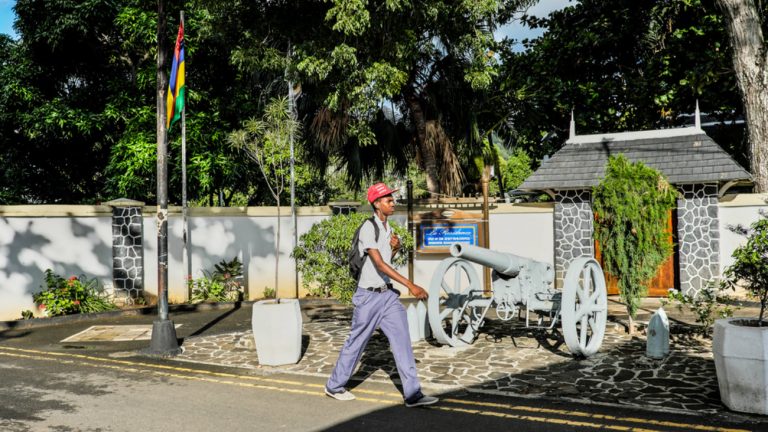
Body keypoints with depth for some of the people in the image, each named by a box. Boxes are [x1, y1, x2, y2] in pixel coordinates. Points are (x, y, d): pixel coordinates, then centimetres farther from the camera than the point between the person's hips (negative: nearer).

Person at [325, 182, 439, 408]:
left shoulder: (387, 227, 10)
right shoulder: (368, 228, -16)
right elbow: (379, 264, -25)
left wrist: (395, 247, 0)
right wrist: (410, 285, -31)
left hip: (388, 293, 7)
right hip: (369, 295, -7)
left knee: (402, 340, -1)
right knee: (357, 342, 6)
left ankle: (412, 394, 0)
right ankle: (334, 386, 24)